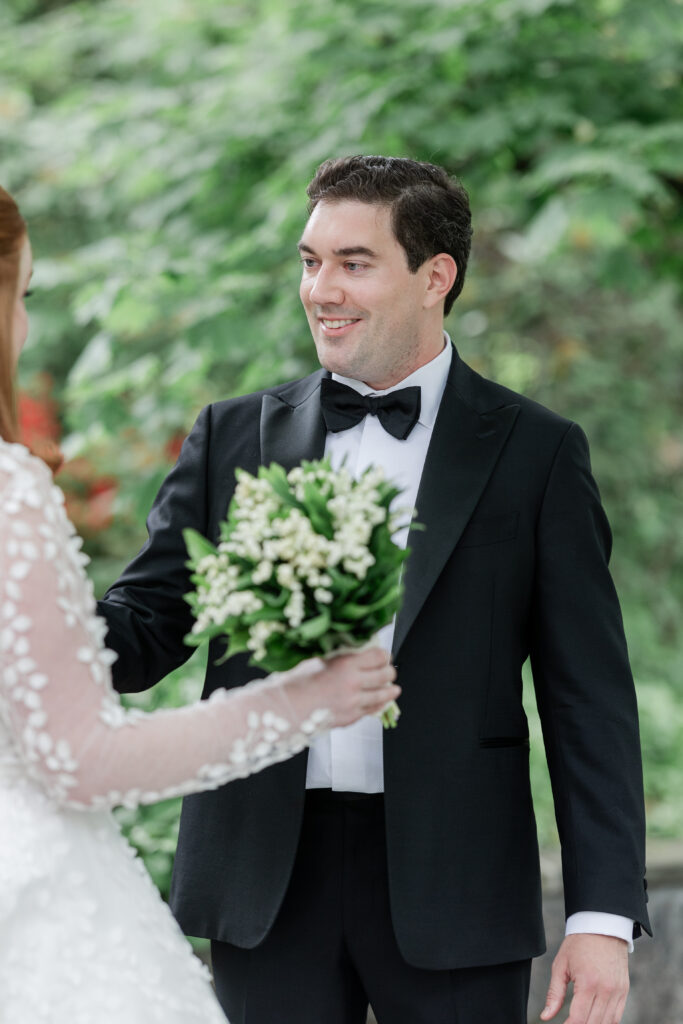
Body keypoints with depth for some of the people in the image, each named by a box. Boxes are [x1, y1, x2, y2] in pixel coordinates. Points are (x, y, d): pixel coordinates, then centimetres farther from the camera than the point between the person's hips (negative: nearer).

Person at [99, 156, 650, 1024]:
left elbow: (589, 702, 0)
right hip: (268, 885, 2)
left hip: (450, 890, -2)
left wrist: (603, 916, -7)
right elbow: (145, 627, 5)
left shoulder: (534, 452, 2)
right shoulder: (234, 437, 10)